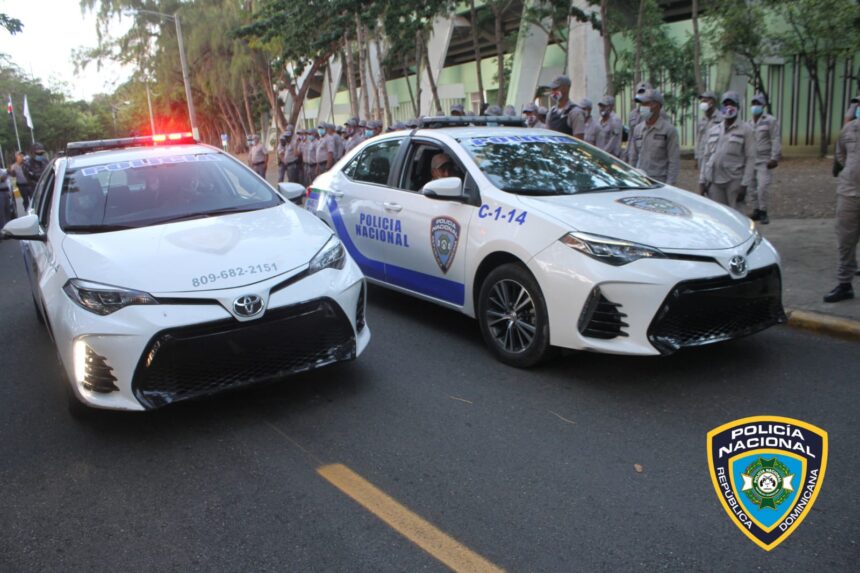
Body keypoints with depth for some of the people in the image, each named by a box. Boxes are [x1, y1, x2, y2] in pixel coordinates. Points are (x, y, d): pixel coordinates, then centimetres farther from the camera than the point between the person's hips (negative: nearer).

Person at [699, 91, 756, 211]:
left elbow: (750, 158, -4)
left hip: (734, 181, -3)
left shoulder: (745, 130, 1)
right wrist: (702, 180, 7)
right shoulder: (713, 130, 14)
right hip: (714, 181, 3)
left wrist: (744, 184, -12)